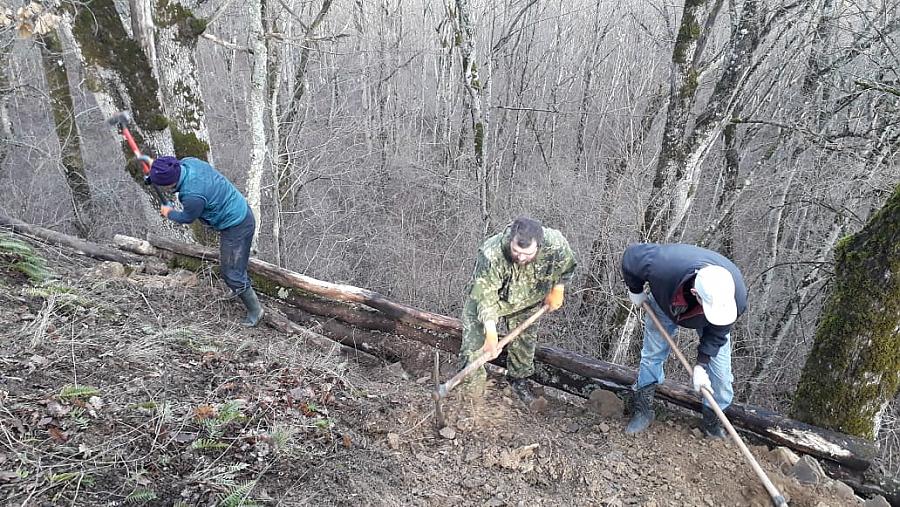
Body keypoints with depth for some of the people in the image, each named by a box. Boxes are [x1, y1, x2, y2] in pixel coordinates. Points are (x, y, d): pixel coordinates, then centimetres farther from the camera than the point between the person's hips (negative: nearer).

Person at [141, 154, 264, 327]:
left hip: (236, 227, -10)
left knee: (232, 273, 3)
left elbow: (187, 218, -9)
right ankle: (242, 286, 54)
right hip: (241, 214, 10)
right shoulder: (188, 161, -10)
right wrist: (154, 164, 16)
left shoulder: (192, 196, -34)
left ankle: (255, 310, 20)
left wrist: (169, 213, 10)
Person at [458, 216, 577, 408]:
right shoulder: (491, 254, -43)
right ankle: (471, 390, 11)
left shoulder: (555, 244, -33)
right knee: (474, 344, -8)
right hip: (485, 297, -3)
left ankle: (518, 379, 39)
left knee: (525, 341, 13)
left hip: (526, 301, 3)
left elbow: (568, 263, -8)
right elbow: (485, 296, -38)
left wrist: (557, 289, -4)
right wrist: (491, 333, -44)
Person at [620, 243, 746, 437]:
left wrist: (701, 365, -24)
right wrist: (635, 291, -11)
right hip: (666, 304, 0)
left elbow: (717, 332, -21)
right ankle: (643, 412, 22)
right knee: (651, 356, 5)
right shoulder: (663, 267, -49)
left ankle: (713, 424, 20)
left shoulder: (736, 296, -41)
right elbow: (632, 255, -26)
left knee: (720, 374, -2)